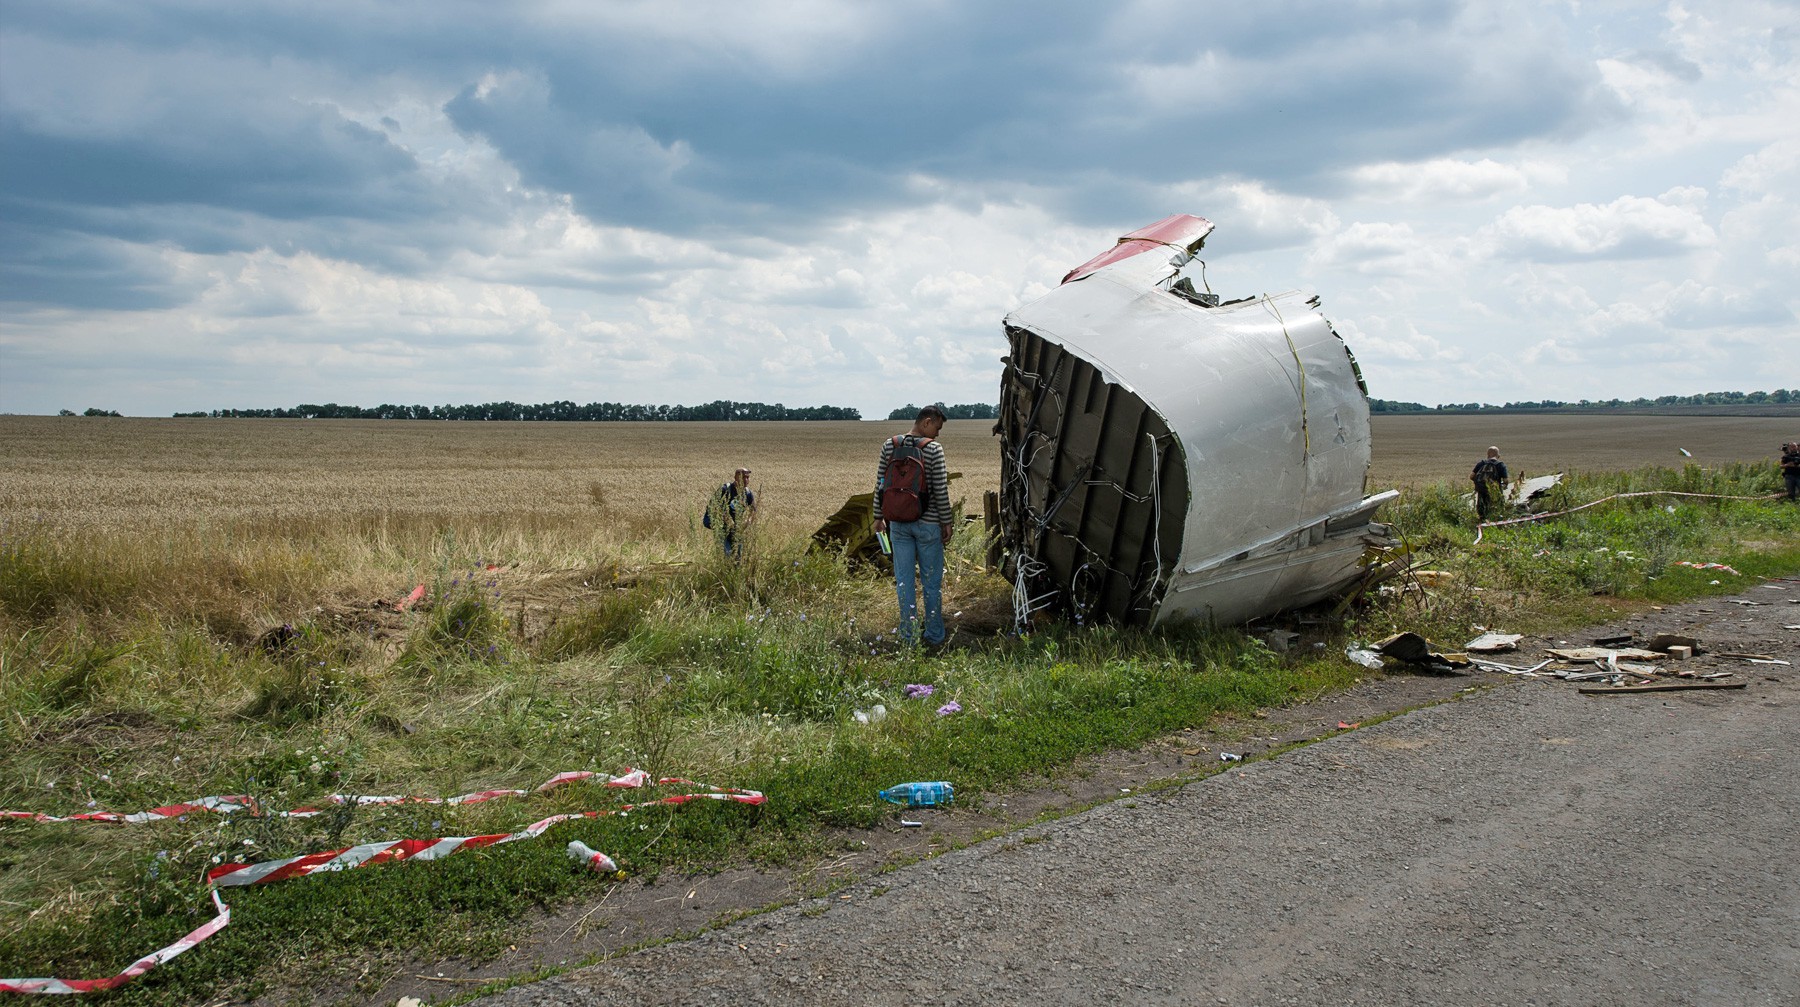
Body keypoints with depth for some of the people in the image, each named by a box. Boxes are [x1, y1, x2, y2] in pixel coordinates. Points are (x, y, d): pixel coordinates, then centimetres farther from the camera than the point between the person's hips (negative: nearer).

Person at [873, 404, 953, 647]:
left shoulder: (889, 445, 1)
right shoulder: (934, 449, -12)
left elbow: (880, 485, 4)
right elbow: (941, 491, -12)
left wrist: (878, 517, 14)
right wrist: (947, 522, -2)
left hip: (898, 524, 4)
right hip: (928, 524, -4)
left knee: (904, 580, 8)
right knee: (931, 581, 8)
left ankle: (908, 636, 12)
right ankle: (934, 636, 14)